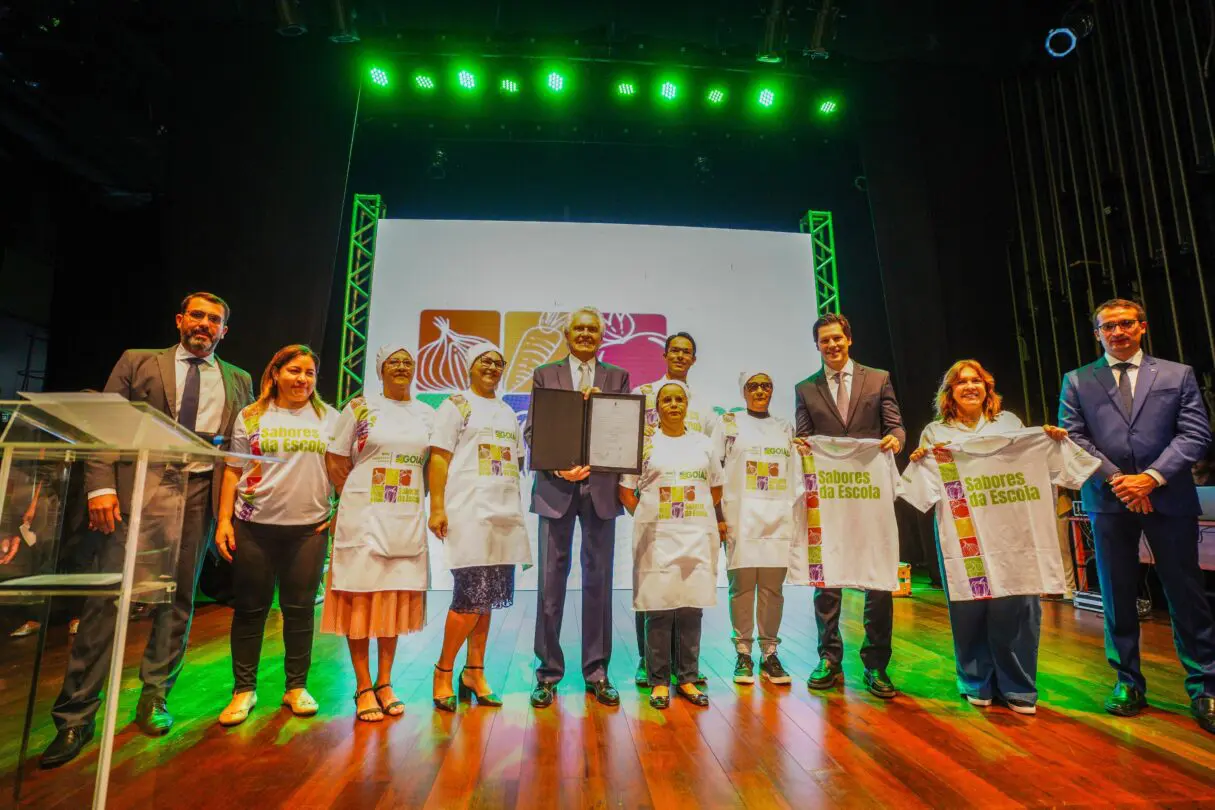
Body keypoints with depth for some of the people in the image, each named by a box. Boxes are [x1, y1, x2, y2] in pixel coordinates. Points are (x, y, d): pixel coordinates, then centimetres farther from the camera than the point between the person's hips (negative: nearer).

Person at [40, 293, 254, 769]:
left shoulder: (239, 382, 14)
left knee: (179, 598, 6)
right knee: (106, 595, -3)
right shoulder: (137, 362, 9)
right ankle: (76, 716, 8)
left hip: (198, 493, 2)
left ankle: (154, 699, 19)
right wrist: (101, 486, -9)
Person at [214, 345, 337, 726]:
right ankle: (244, 689, 22)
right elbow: (233, 470, 5)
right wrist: (224, 520, -1)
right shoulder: (251, 416, 5)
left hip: (308, 527, 0)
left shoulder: (328, 417, 6)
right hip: (254, 525, 0)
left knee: (300, 608, 6)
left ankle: (296, 687, 20)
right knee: (250, 608, 7)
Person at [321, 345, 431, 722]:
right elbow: (335, 460, 1)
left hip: (407, 519, 3)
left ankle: (385, 682, 22)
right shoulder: (360, 407, 0)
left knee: (396, 598, 9)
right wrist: (356, 500, 0)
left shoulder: (428, 414, 9)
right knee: (360, 598, 2)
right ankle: (363, 686, 14)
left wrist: (422, 504, 5)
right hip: (363, 516, -3)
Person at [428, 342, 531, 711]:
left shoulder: (508, 412, 20)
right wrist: (437, 507, -14)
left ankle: (474, 671, 21)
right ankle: (443, 670, 11)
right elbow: (439, 458, -5)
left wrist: (518, 509, 15)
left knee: (488, 597, 8)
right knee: (471, 595, -8)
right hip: (469, 511, -6)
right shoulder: (456, 405, 3)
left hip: (505, 514, 6)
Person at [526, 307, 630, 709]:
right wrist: (557, 465, -12)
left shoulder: (617, 377, 13)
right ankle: (548, 672, 17)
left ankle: (597, 672, 19)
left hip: (601, 485, 1)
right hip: (556, 486, -1)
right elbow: (532, 430, 3)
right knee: (551, 581, 4)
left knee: (598, 581, 7)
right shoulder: (545, 374, 10)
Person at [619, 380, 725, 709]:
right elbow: (626, 492, 4)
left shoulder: (703, 443, 11)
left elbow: (716, 489, 18)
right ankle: (659, 681, 15)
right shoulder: (645, 443, 2)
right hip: (658, 538, -2)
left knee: (692, 608, 7)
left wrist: (715, 522, 9)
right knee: (659, 609, 1)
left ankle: (687, 679, 21)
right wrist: (648, 519, 0)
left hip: (698, 537, 3)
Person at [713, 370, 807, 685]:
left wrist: (795, 515, 8)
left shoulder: (785, 428, 17)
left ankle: (769, 654, 12)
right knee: (742, 584, -2)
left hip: (778, 517, 3)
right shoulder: (728, 423, 8)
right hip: (741, 515, -2)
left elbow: (794, 476, 17)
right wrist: (718, 513, -7)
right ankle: (743, 654, 9)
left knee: (773, 586, 2)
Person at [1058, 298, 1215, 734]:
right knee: (1117, 595, 6)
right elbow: (1072, 437, 1)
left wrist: (1152, 477, -13)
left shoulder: (1178, 374, 8)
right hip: (1109, 499, 0)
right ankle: (1128, 683, 17)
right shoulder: (1077, 381, 8)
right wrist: (1117, 479, -10)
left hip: (1168, 497, 0)